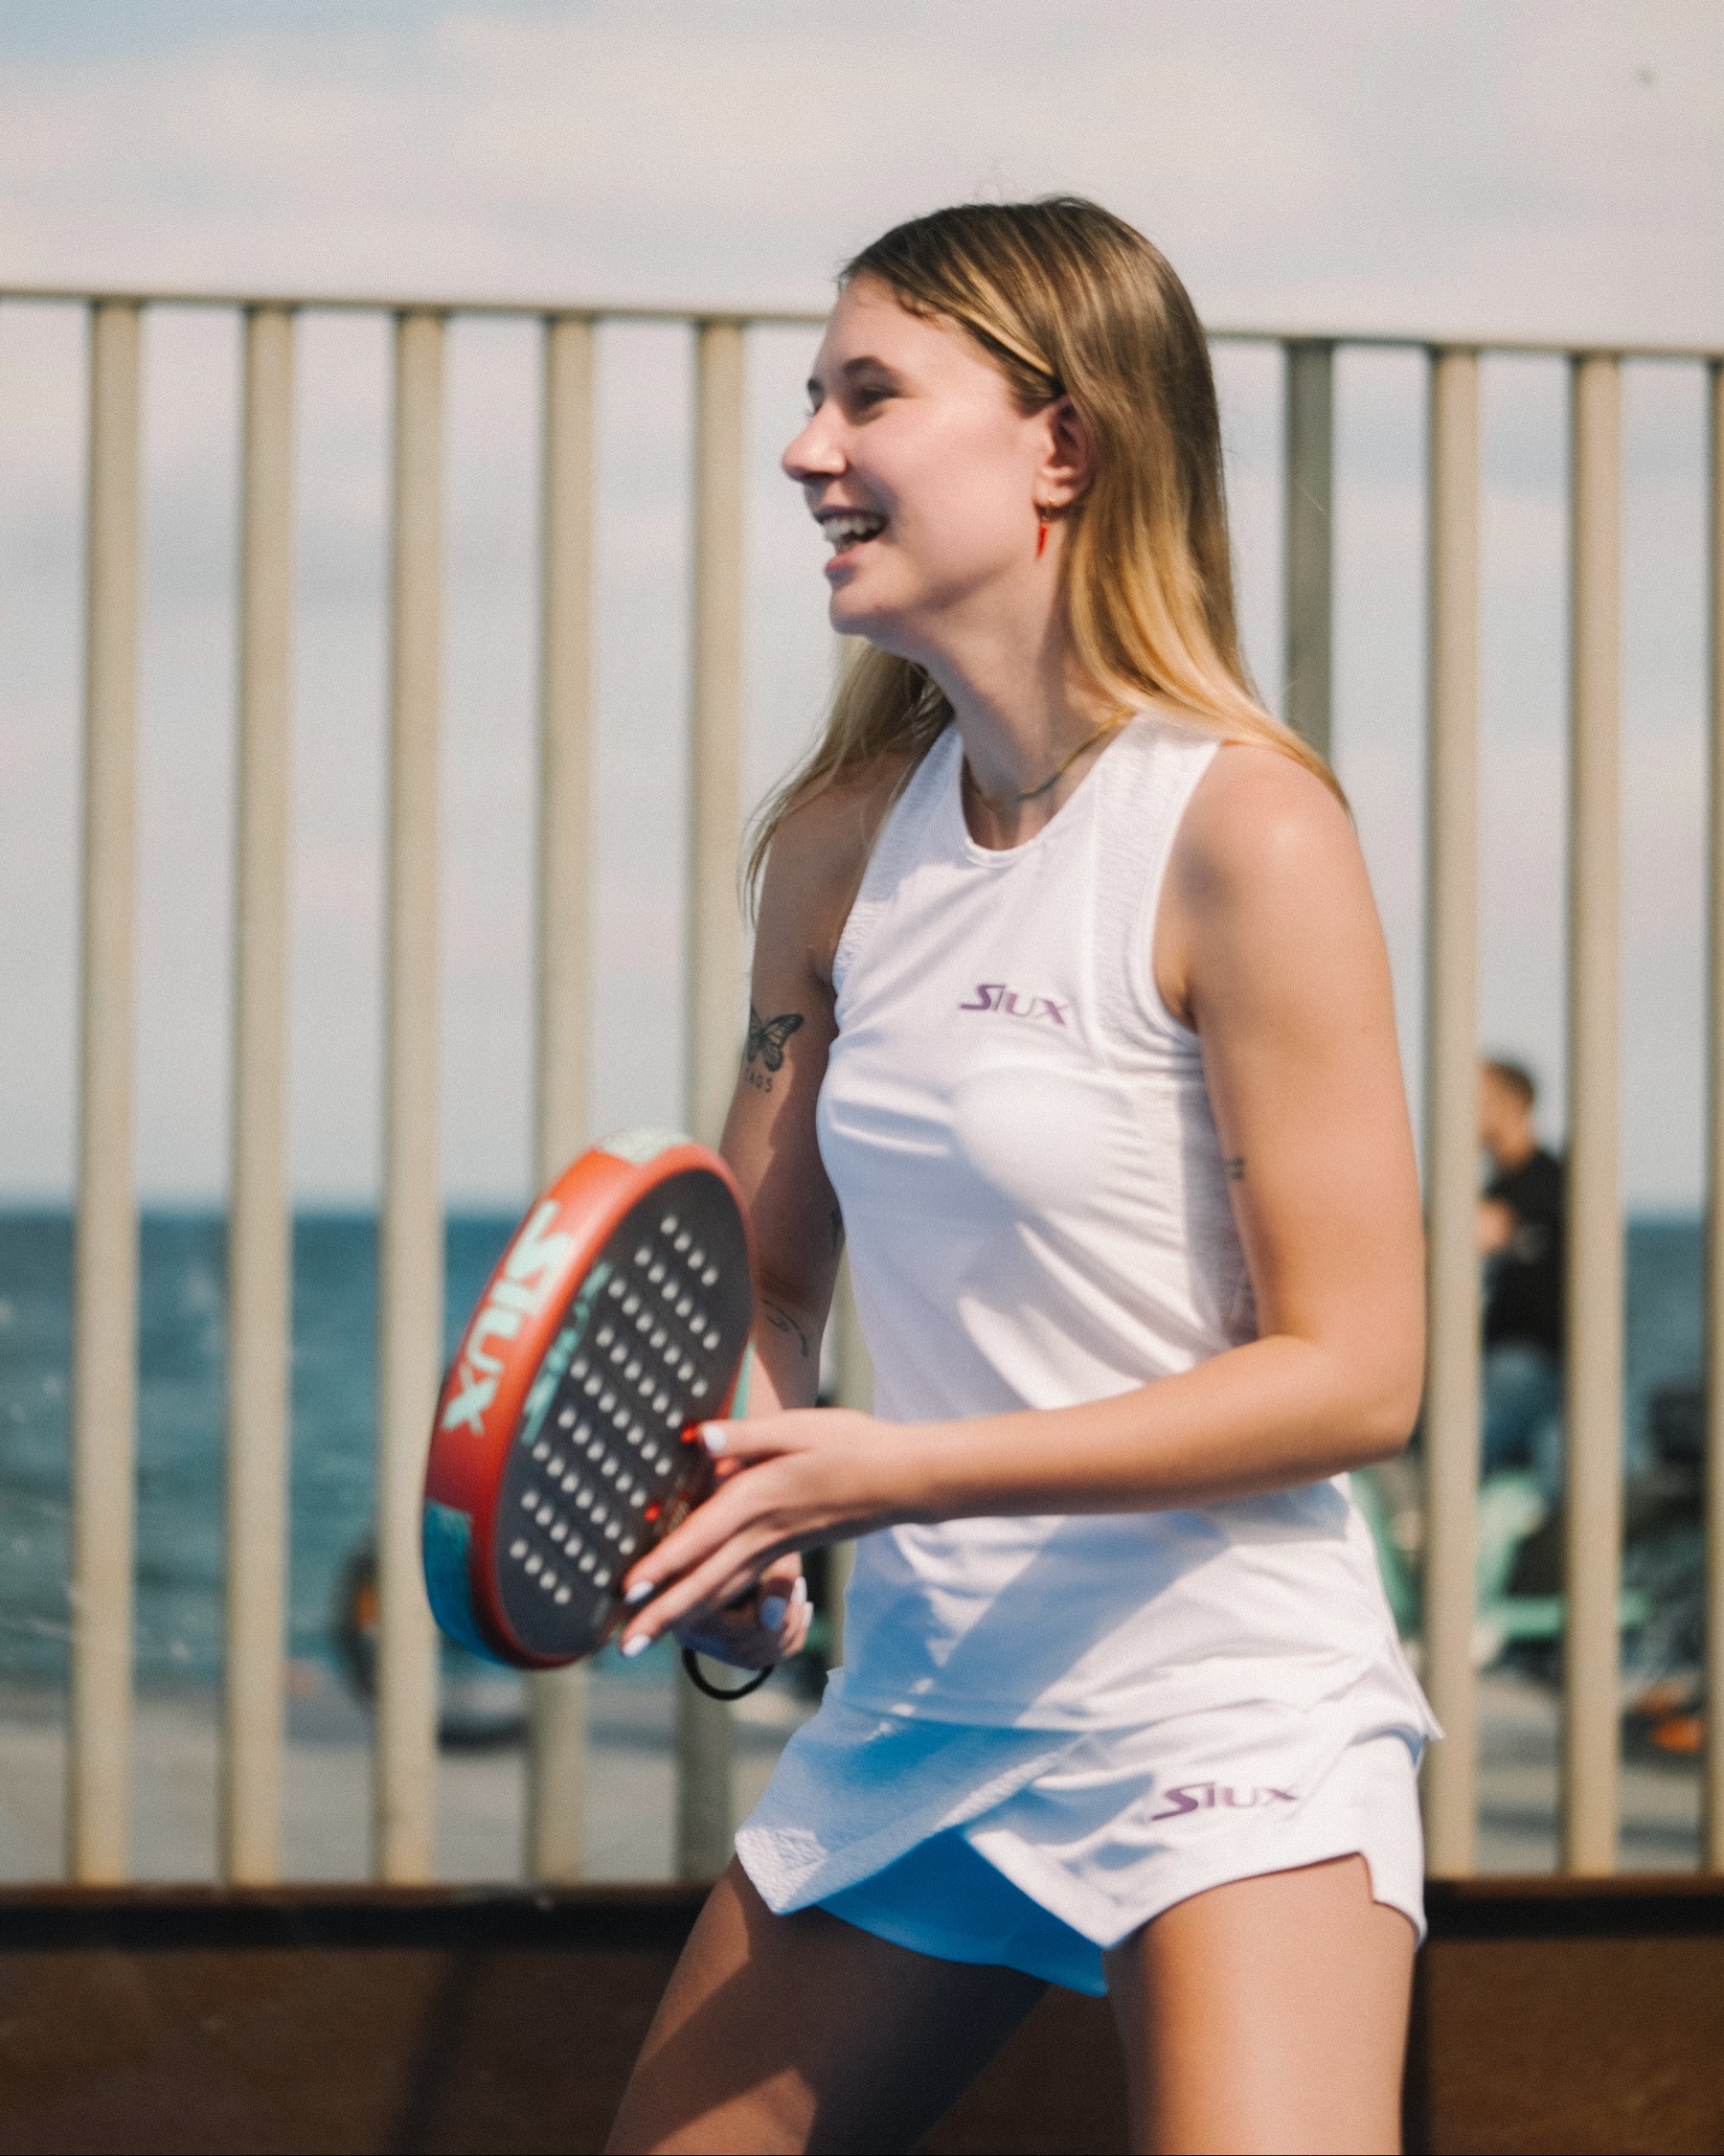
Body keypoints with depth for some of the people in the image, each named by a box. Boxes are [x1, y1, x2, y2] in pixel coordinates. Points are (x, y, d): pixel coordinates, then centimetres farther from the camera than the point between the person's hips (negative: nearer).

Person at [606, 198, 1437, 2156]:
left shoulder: (1243, 831, -14)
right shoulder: (843, 836, 6)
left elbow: (1350, 1374, -16)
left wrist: (896, 1471, -20)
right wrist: (733, 1524, -6)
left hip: (1229, 1722, -7)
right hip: (915, 1703, 7)